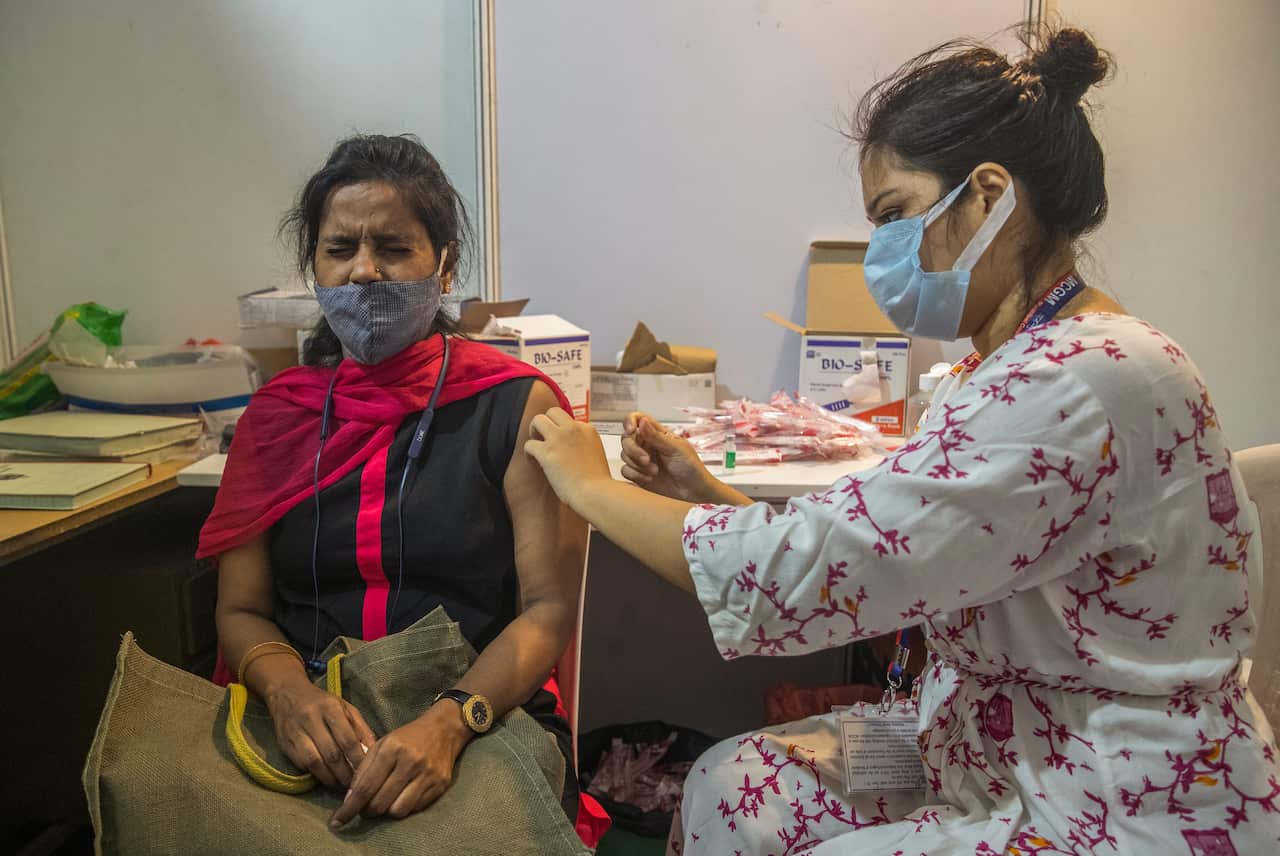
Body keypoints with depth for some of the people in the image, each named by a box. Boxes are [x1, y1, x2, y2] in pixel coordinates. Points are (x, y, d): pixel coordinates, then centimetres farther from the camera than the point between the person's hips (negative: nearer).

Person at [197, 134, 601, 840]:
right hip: (311, 736, 3)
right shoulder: (274, 415, 10)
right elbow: (241, 610, 9)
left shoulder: (519, 407, 0)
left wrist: (449, 723, -22)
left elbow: (550, 608, -6)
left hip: (482, 727, -3)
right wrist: (290, 692, -12)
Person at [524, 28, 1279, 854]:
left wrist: (593, 486, -14)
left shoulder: (1077, 384, -26)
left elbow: (809, 573, -28)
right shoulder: (1027, 364, 6)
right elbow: (866, 558, 4)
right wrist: (709, 494, -4)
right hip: (1016, 756, 8)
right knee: (728, 790, 4)